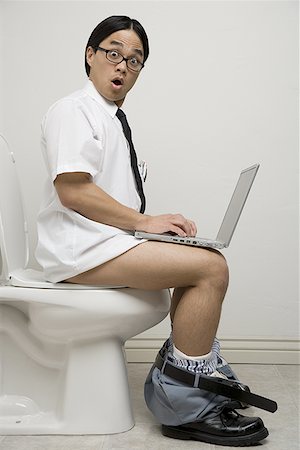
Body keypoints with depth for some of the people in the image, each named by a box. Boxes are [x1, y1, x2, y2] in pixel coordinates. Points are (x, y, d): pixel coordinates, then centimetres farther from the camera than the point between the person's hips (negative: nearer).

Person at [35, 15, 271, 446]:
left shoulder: (115, 119, 22)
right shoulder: (73, 110, -5)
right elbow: (72, 190, -18)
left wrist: (157, 223, 3)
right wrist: (145, 221, -14)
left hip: (105, 241, 9)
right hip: (78, 247, -9)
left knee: (205, 264, 3)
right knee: (211, 268, -18)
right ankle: (186, 406, -10)